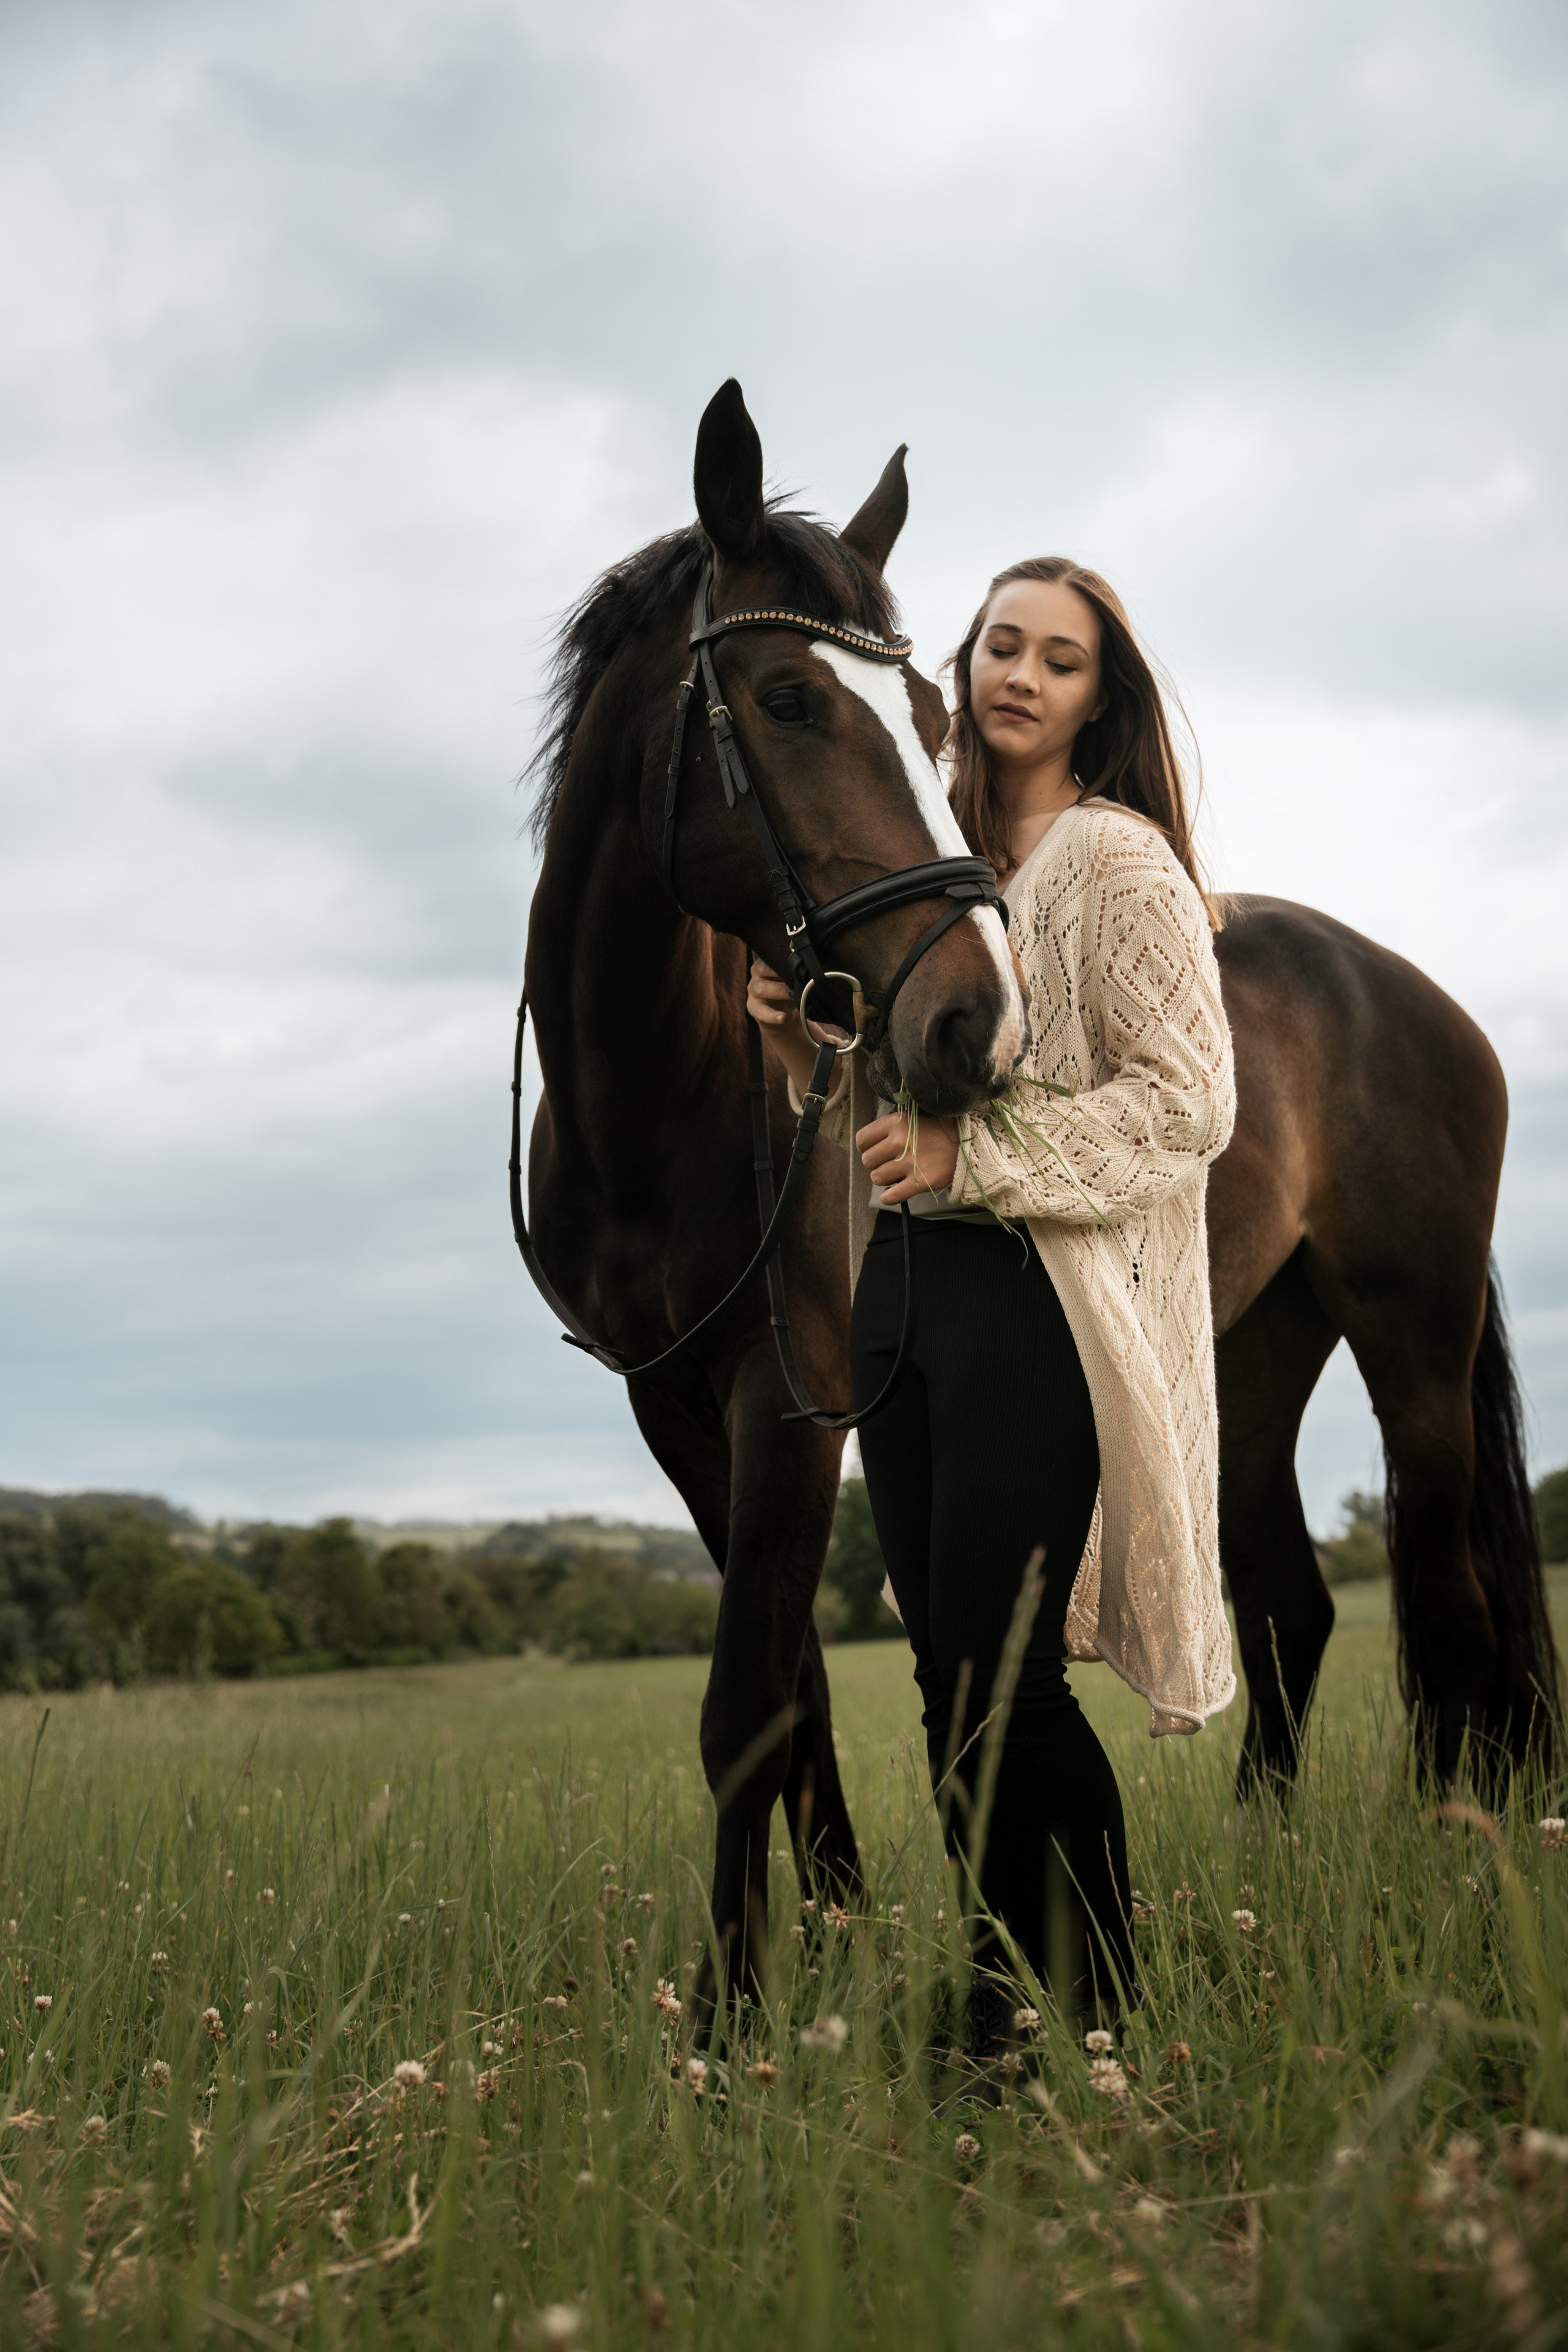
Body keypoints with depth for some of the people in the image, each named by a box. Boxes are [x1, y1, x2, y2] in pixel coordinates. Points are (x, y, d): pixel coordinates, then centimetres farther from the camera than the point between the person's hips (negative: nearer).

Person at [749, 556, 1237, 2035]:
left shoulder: (1121, 863, -5)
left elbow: (1187, 1101, -13)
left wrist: (971, 1153, -20)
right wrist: (805, 1038, 2)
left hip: (1041, 1291, -7)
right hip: (903, 1284, 8)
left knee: (995, 1684, -8)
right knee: (954, 1684, 10)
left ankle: (1101, 2028, 6)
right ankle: (1003, 2029, 20)